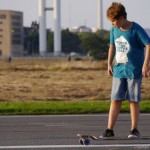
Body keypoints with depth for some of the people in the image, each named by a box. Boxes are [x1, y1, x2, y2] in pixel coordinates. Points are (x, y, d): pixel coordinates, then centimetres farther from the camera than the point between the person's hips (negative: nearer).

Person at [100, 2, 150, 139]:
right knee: (115, 100, 1)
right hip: (119, 70, 5)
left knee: (134, 100, 1)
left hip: (134, 71, -5)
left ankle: (134, 130, 10)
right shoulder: (114, 30, 6)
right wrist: (109, 63, 17)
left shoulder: (136, 30, -12)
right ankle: (110, 130, 1)